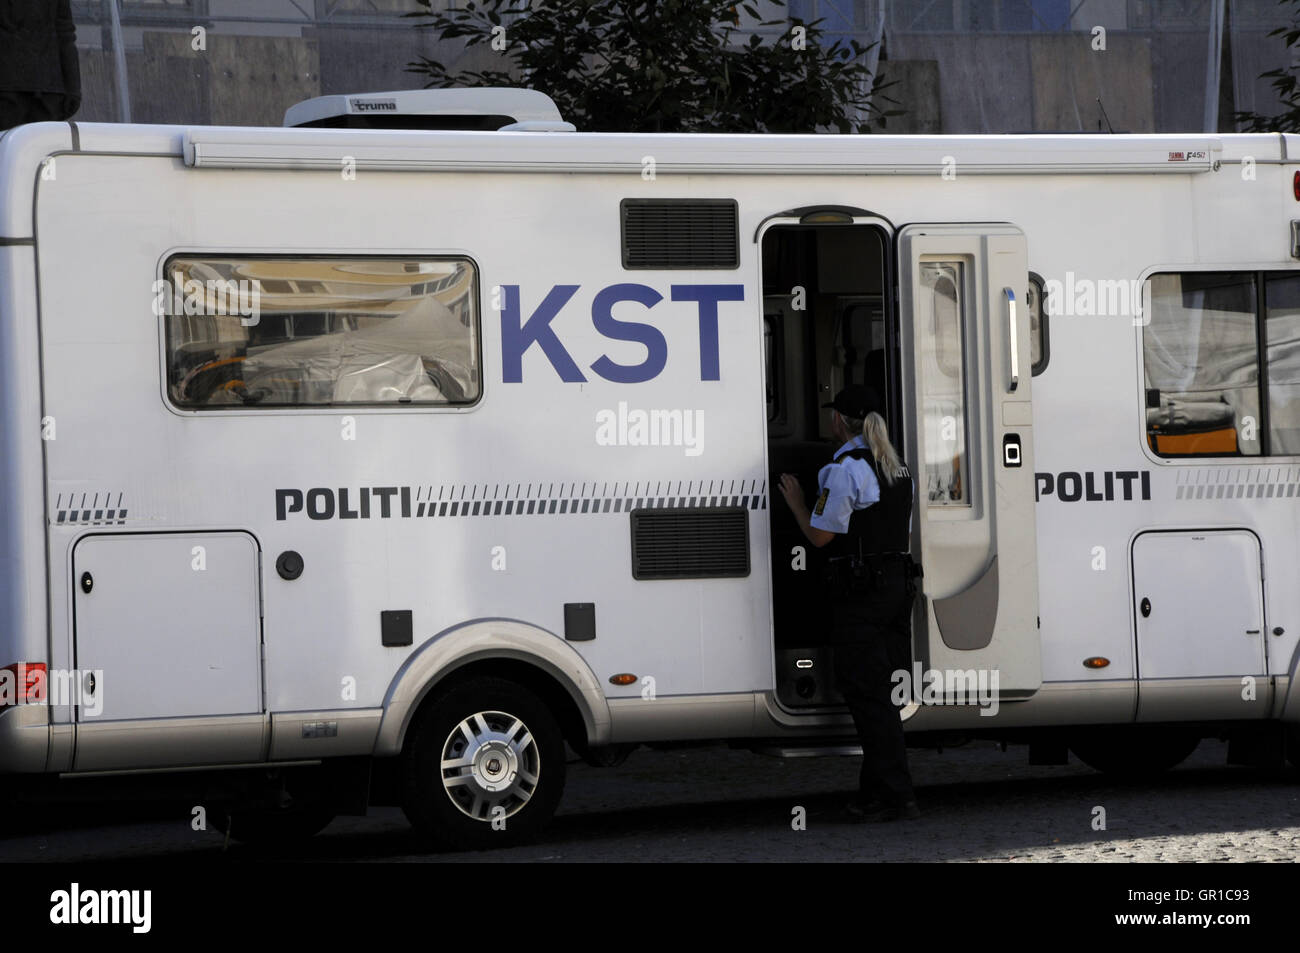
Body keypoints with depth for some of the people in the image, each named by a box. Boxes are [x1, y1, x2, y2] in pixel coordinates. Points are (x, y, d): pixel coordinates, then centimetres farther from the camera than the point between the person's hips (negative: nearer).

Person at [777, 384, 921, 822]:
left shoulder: (845, 468, -13)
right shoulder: (896, 466, 14)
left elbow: (821, 535, -13)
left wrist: (796, 503, 4)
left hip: (860, 592, -9)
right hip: (898, 584, 9)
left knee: (867, 695, -6)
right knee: (881, 695, 12)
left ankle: (896, 796, -10)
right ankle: (875, 793, 15)